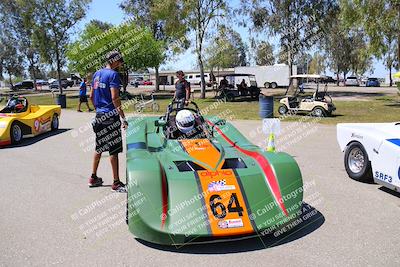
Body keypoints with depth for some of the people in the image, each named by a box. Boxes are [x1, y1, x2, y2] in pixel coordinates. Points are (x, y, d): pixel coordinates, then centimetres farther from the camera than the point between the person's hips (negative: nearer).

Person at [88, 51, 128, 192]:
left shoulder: (97, 74, 13)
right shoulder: (113, 74, -12)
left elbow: (91, 96, 17)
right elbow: (115, 98, -20)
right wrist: (124, 118, -19)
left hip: (99, 116, 9)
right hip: (111, 116, -8)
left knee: (99, 147, 17)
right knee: (114, 150, -2)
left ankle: (93, 178, 27)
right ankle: (116, 182, 5)